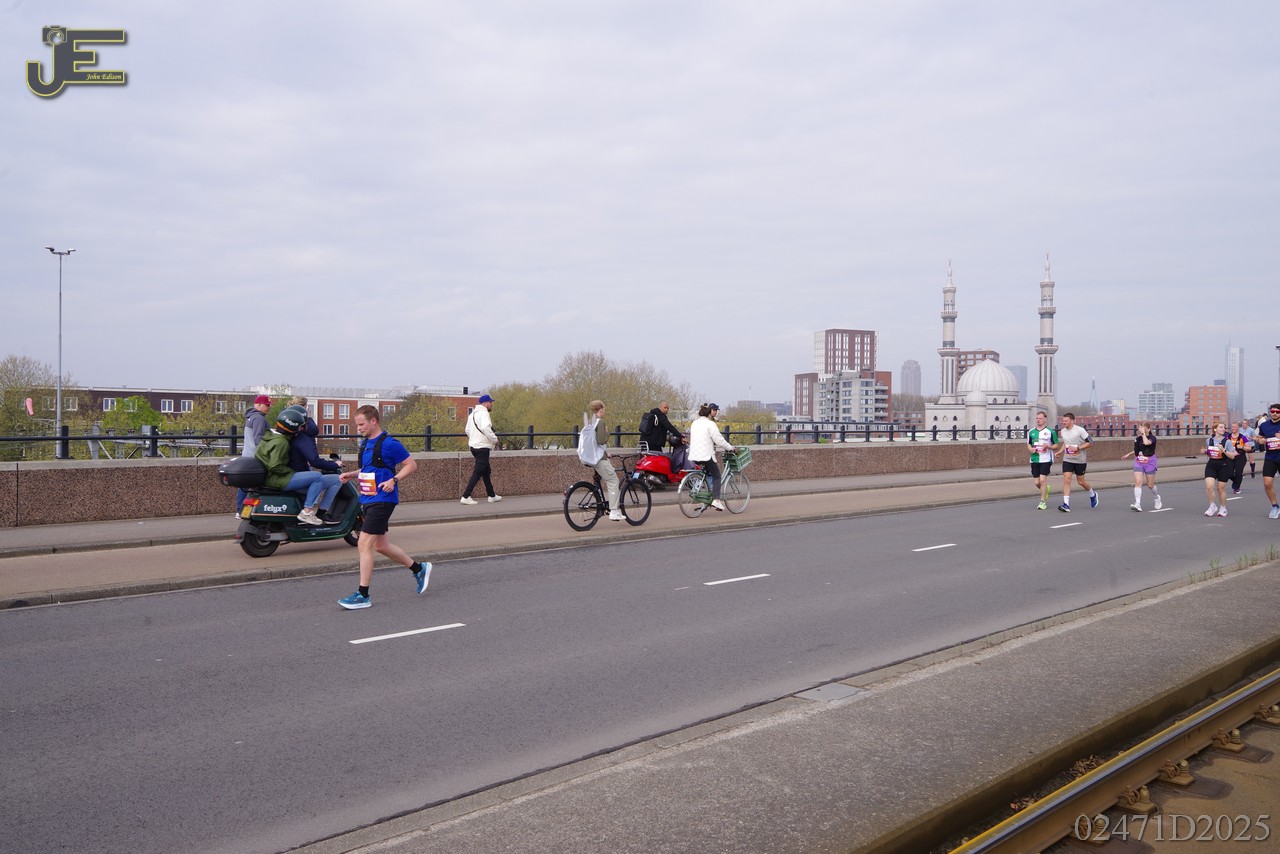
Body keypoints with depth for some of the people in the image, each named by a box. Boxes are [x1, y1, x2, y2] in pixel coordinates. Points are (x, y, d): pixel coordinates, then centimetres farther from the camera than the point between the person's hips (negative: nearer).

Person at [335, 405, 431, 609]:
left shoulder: (389, 443, -13)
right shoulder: (365, 443, 14)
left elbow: (411, 465, -10)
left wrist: (394, 480, -22)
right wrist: (353, 475, 8)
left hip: (383, 499, -10)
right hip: (368, 499, 10)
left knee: (365, 544, -10)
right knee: (380, 545, 15)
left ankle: (363, 595, -3)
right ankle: (419, 568, 32)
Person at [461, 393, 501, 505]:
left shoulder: (472, 414, 16)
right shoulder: (484, 413, -14)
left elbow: (467, 430, 19)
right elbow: (486, 428, -28)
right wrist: (495, 439, -17)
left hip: (474, 445, 10)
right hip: (483, 447, -10)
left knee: (486, 471, 18)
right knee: (477, 473, -7)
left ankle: (492, 496, 26)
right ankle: (466, 496, -9)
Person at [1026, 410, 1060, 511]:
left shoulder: (1051, 431, -2)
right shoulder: (1031, 431, 9)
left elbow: (1057, 445, 2)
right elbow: (1028, 444, 21)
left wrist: (1048, 446, -17)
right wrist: (1031, 449, -2)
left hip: (1046, 460, -4)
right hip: (1034, 460, 4)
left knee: (1043, 480, -13)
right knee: (1037, 482, 4)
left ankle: (1043, 502, -3)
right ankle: (1046, 489, 38)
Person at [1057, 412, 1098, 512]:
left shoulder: (1080, 430, -13)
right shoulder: (1062, 431, 5)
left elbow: (1091, 443, -11)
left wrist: (1078, 448, -19)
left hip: (1080, 460, -4)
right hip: (1067, 460, 4)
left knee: (1081, 481, 8)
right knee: (1066, 480, -11)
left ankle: (1092, 494, 40)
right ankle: (1066, 504, -15)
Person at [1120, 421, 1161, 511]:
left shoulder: (1152, 438, -10)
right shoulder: (1137, 438, 3)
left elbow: (1146, 443, -33)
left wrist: (1143, 433, -22)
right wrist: (1129, 454, 17)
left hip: (1149, 463, -3)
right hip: (1138, 463, 3)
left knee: (1150, 485, 7)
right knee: (1138, 482, -15)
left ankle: (1157, 497, 39)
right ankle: (1138, 504, -21)